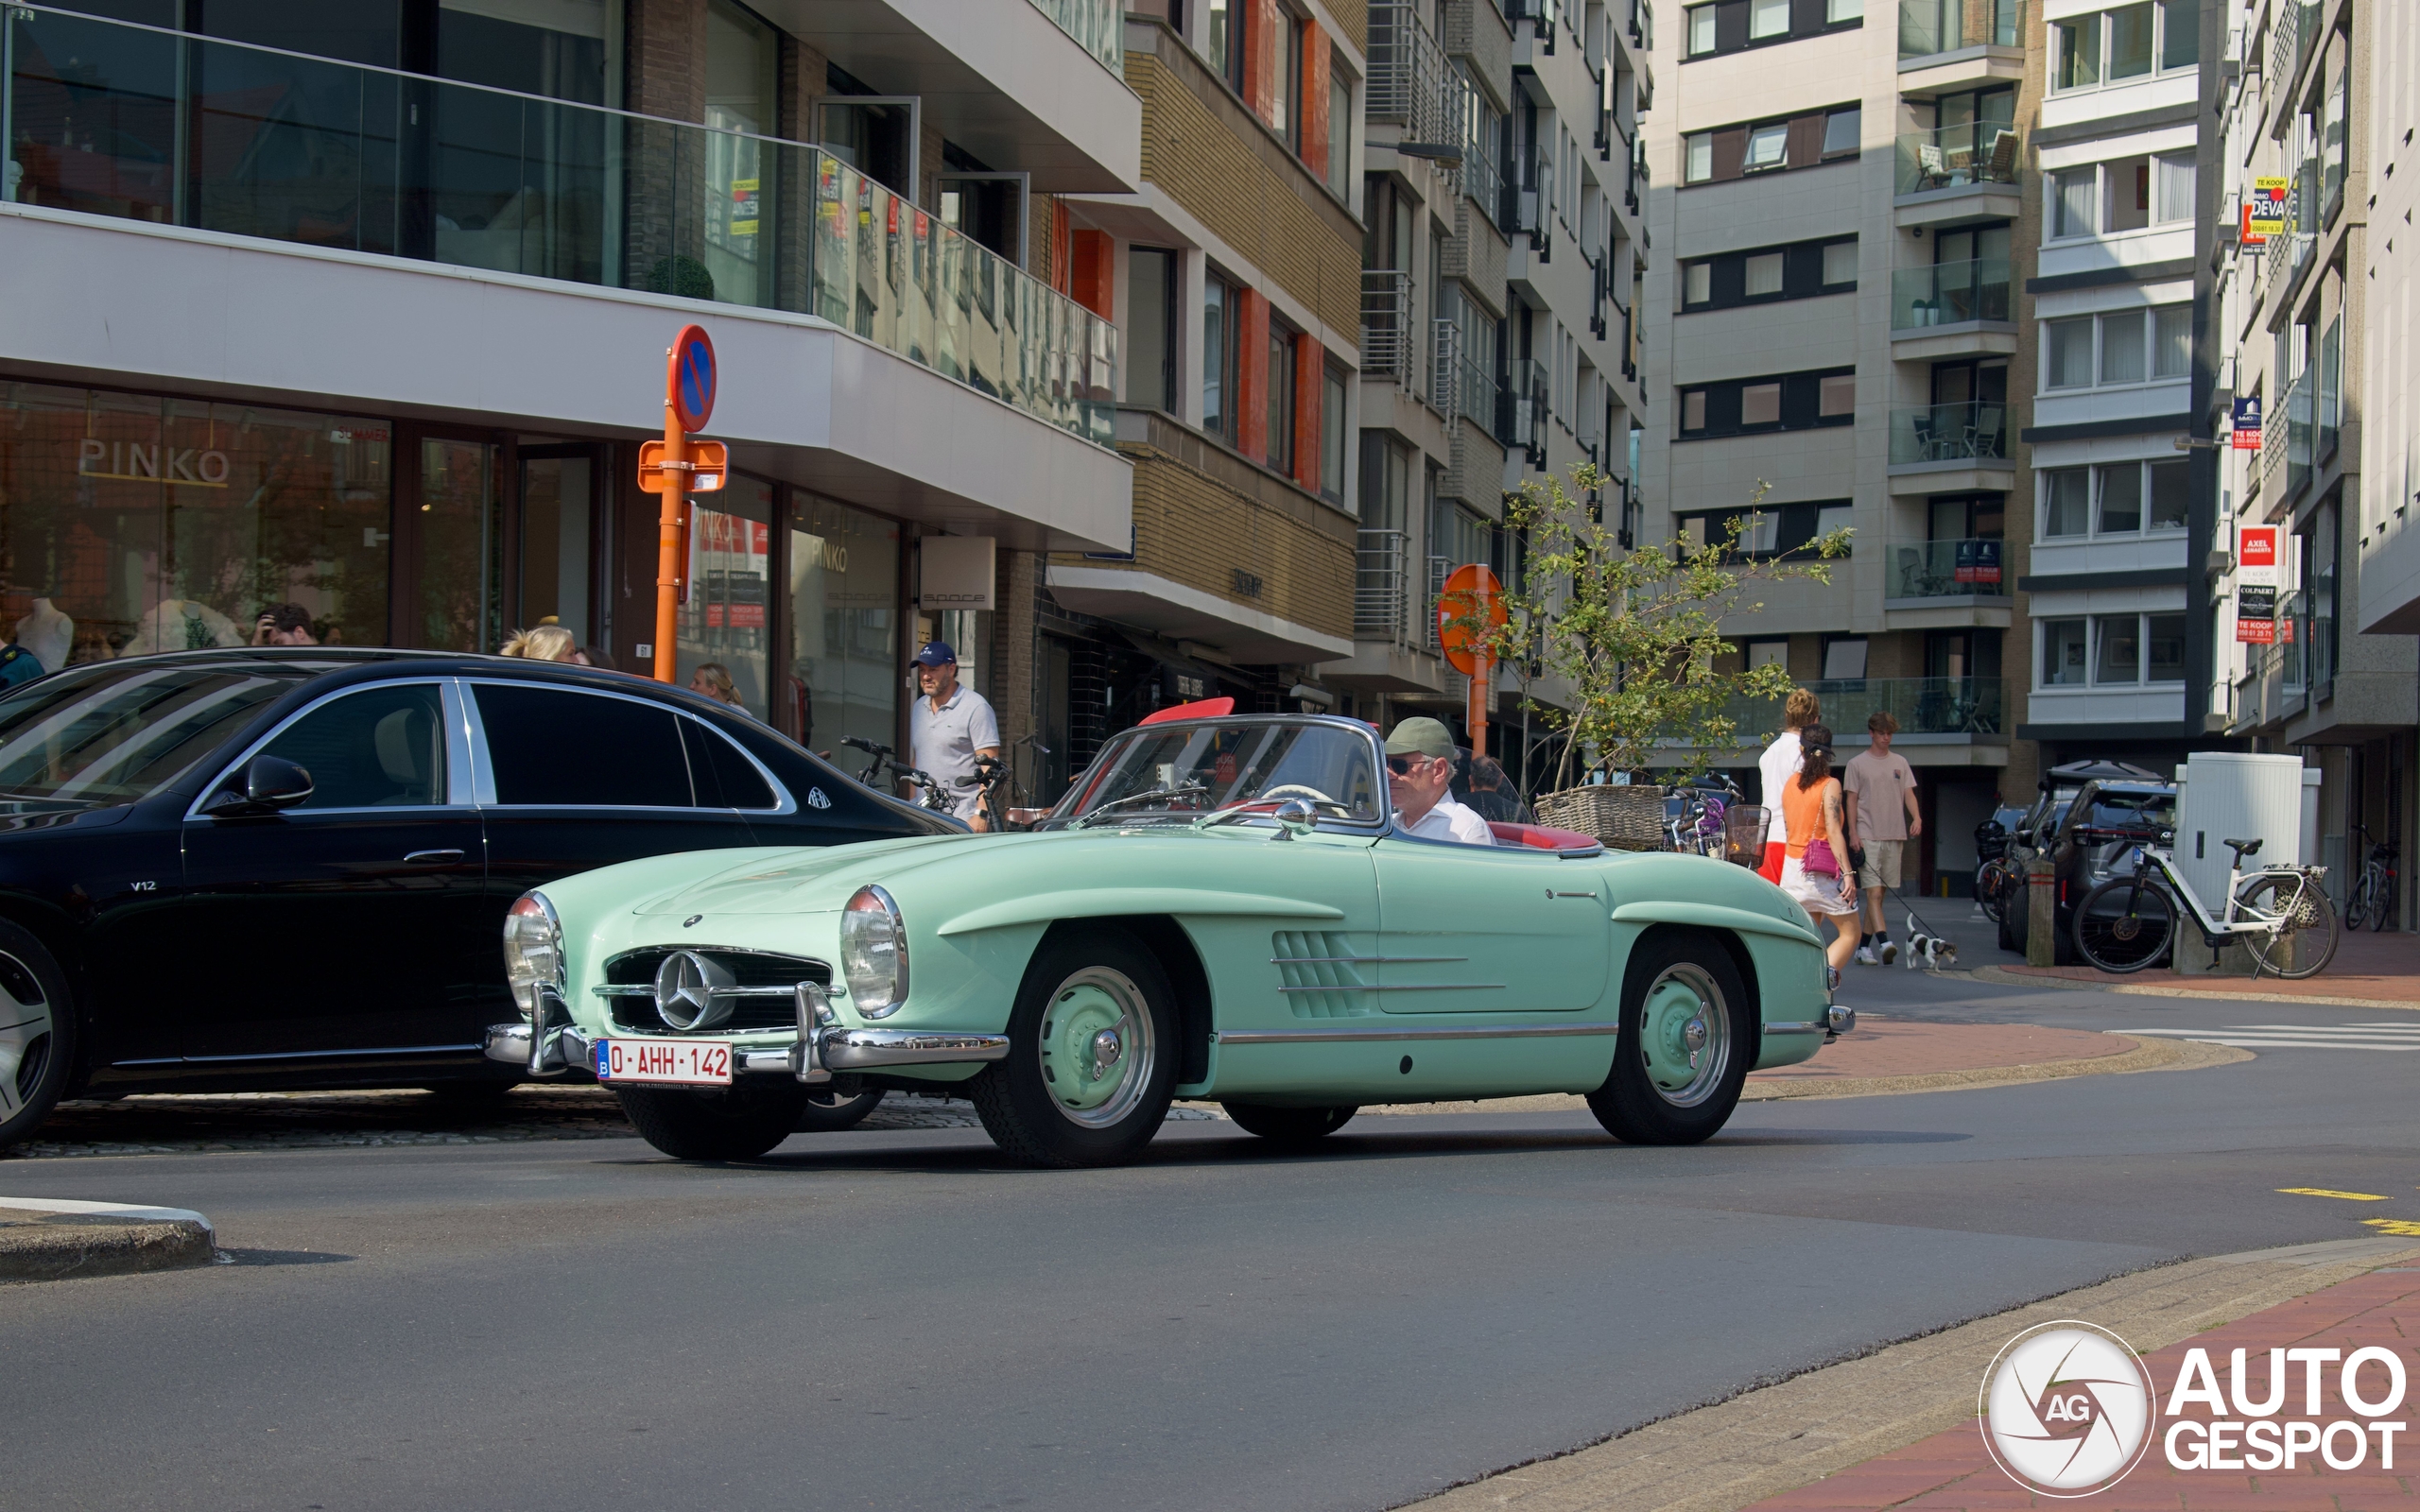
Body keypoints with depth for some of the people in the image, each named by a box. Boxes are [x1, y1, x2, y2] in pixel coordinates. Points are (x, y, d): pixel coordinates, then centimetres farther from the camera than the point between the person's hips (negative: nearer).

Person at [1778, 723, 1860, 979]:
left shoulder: (1790, 783, 7)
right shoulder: (1830, 785, -9)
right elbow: (1833, 833, -16)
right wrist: (1848, 874, -17)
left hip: (1792, 865, 5)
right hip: (1822, 871, -5)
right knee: (1850, 934, 3)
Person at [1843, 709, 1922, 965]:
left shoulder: (1900, 763, 14)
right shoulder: (1857, 763, 4)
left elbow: (1908, 794, 10)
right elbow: (1852, 800, 2)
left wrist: (1917, 818, -10)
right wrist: (1853, 833, -7)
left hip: (1894, 836, 4)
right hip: (1867, 836, -4)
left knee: (1879, 894, 6)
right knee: (1873, 892, -14)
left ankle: (1864, 946, 11)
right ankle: (1883, 942, -26)